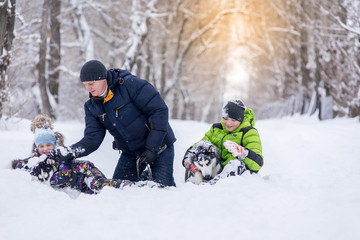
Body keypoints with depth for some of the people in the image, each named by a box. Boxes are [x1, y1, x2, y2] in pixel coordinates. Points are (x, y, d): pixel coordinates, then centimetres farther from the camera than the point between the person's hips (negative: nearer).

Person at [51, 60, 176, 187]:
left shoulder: (131, 84, -21)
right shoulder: (92, 106, -2)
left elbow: (160, 110, -22)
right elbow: (92, 139, -8)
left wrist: (152, 148, -23)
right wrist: (69, 152, -28)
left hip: (158, 145, -6)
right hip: (130, 152, 6)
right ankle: (146, 180, 25)